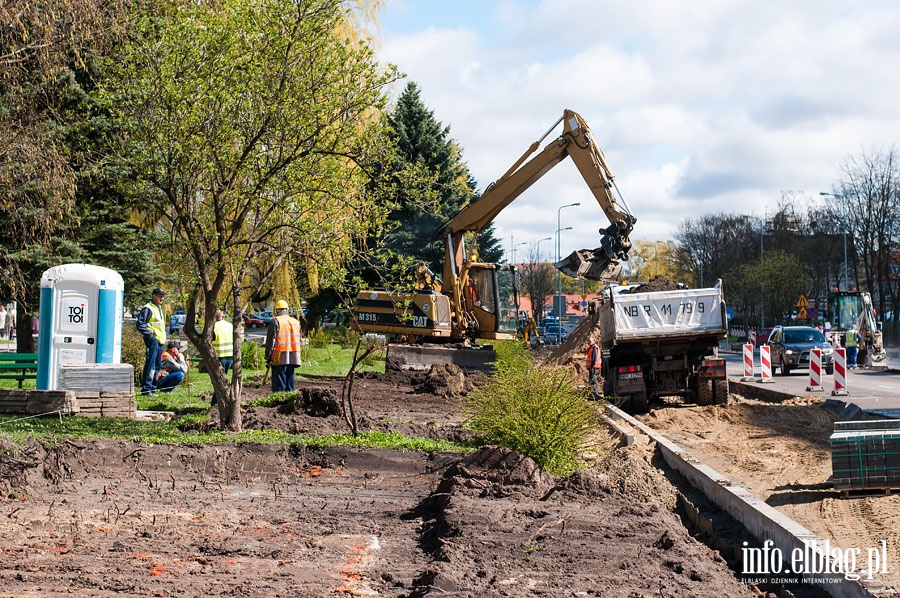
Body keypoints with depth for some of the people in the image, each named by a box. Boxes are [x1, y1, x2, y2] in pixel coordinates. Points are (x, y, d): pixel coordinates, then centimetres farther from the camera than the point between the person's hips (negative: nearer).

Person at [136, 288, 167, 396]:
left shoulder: (160, 309, 21)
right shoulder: (148, 308, -9)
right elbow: (139, 324, -15)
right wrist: (149, 334, -18)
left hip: (160, 340, 10)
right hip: (152, 340, -10)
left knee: (157, 366, 12)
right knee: (150, 365, -12)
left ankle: (152, 387, 20)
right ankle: (146, 389, -12)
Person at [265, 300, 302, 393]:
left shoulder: (275, 321, -5)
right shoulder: (296, 322, 14)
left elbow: (271, 341, -7)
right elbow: (300, 340, 16)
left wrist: (268, 357, -3)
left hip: (280, 358, -5)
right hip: (293, 358, 5)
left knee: (279, 383, -4)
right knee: (290, 382, 13)